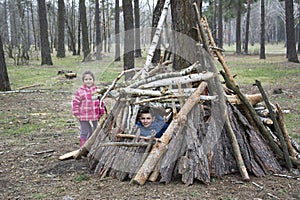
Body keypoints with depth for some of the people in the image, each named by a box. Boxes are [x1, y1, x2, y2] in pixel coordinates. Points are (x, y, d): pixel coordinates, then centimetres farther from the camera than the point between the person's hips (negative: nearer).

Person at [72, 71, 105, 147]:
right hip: (84, 117, -4)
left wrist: (101, 113, 10)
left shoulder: (97, 91, 4)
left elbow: (101, 103, 12)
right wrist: (77, 114, -8)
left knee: (93, 132, 13)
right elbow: (75, 103, -6)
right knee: (84, 133, 1)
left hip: (94, 117, 4)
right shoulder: (80, 91, -8)